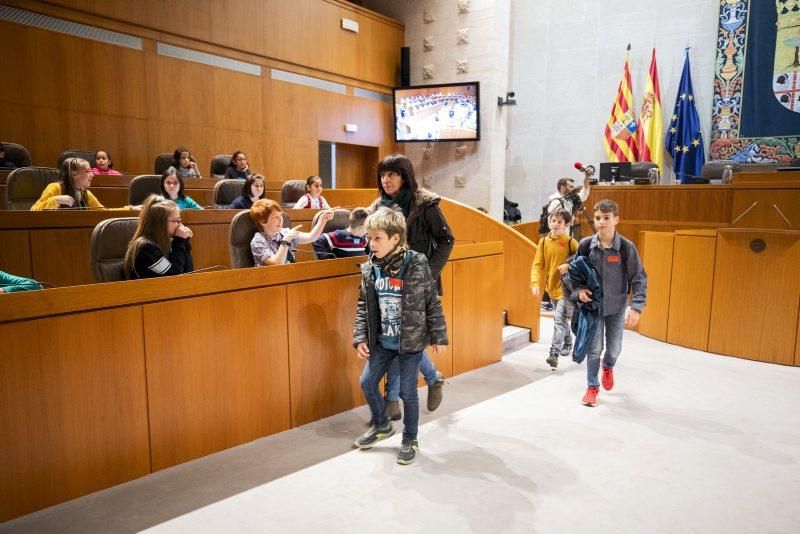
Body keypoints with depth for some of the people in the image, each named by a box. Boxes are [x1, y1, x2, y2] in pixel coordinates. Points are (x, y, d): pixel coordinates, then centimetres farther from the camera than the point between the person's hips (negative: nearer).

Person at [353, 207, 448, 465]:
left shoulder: (417, 265, -16)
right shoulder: (369, 269, -4)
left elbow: (433, 303, -9)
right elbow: (363, 307, 4)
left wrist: (438, 337, -5)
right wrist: (360, 338, -2)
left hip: (411, 341, -5)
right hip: (382, 342, 5)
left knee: (408, 392, 5)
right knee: (367, 383, 11)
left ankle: (410, 440, 27)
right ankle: (381, 425, 38)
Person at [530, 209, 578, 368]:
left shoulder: (571, 243, -11)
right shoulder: (543, 242, -1)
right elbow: (537, 265, -3)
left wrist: (568, 266, -24)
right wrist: (535, 283, -17)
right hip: (551, 287, 5)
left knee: (559, 319, -14)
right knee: (562, 319, 21)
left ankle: (554, 353, -13)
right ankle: (567, 343, 41)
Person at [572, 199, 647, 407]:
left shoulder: (626, 247, -13)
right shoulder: (585, 245, -8)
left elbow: (639, 279, -8)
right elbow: (574, 272, 5)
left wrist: (636, 307, -17)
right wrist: (579, 290, -13)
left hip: (617, 307, 0)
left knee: (614, 348, 12)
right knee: (594, 348, 0)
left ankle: (608, 367, 47)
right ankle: (592, 387, 20)